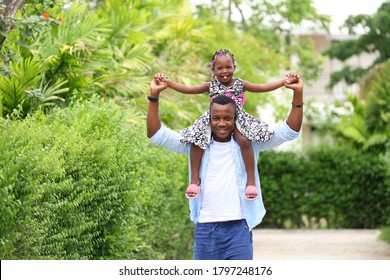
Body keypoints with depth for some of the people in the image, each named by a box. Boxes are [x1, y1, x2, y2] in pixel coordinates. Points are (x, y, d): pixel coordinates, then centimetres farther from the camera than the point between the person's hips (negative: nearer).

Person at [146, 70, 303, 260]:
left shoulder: (249, 143, 3)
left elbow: (289, 131, -1)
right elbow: (157, 135, 2)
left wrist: (298, 94, -13)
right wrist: (154, 96, -8)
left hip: (238, 229, -2)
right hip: (204, 229, 2)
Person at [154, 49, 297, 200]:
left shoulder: (240, 85, 4)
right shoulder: (211, 86, 4)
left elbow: (263, 87, -1)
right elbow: (188, 89, -1)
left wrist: (283, 81, -13)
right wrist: (167, 82, -11)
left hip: (237, 120, -1)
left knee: (244, 140, -30)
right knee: (196, 140, -20)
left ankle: (251, 179, -21)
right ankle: (195, 178, -8)